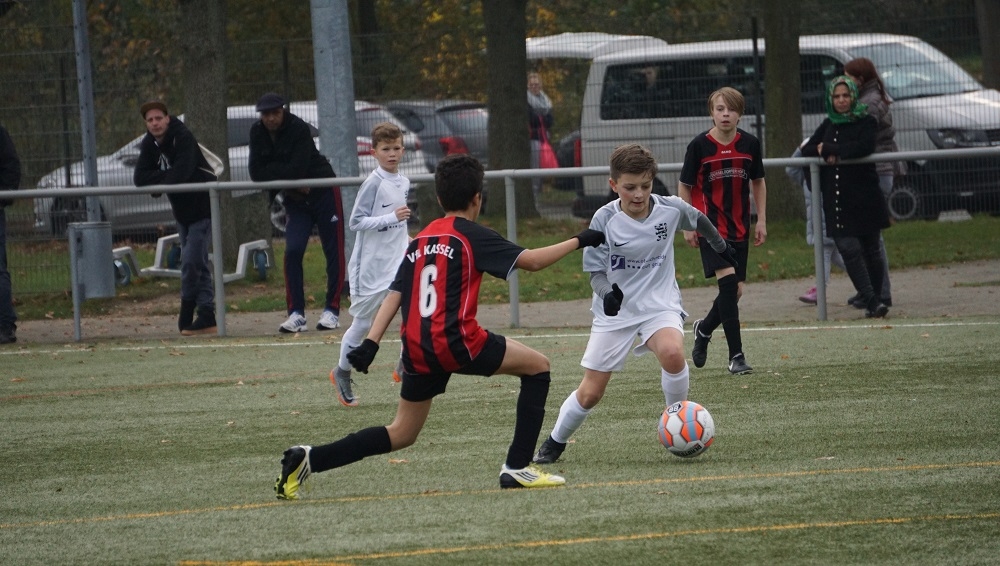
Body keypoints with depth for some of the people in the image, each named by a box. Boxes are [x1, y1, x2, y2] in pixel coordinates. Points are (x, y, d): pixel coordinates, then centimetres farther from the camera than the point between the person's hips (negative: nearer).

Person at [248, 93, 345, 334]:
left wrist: (271, 171, -14)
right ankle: (296, 314, -8)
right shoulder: (258, 133, -2)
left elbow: (296, 170, -27)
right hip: (294, 198, 5)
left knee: (334, 252, -2)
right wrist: (284, 175, -16)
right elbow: (256, 172, -7)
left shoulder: (298, 129, -20)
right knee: (292, 252, -8)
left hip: (323, 193, -5)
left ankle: (332, 310, 5)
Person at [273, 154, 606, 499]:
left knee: (402, 434, 17)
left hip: (417, 350, 7)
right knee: (537, 367, 11)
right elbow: (531, 261, -3)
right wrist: (578, 241, 8)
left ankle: (308, 460, 4)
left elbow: (394, 295, 10)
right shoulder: (471, 236, -1)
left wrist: (371, 343, 4)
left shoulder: (419, 241, 17)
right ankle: (517, 467, 4)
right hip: (456, 341, -7)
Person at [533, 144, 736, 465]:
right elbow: (595, 271, -7)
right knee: (590, 393, -2)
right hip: (615, 312, 0)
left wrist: (720, 246, 33)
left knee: (672, 352, -33)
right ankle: (555, 443, 26)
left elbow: (698, 220, 16)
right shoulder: (604, 219, -13)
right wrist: (607, 292, -29)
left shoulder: (670, 209, -8)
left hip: (660, 305, 0)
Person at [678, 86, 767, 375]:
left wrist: (761, 220, 10)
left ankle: (704, 328, 37)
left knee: (735, 291, 5)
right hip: (710, 224, -4)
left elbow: (758, 182, 14)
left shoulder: (750, 144, 1)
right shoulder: (700, 145, -8)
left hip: (739, 227, 4)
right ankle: (736, 356, -16)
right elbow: (685, 186, 1)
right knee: (728, 281, -19)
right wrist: (688, 225, -3)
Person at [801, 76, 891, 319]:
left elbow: (863, 147, -18)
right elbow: (807, 150, 10)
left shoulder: (866, 122, 1)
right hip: (836, 200, 3)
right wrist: (827, 155, -11)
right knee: (849, 249, -10)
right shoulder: (828, 126, 17)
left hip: (865, 198, -3)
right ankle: (872, 301, -14)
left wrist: (828, 149, -11)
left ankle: (874, 301, 13)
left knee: (870, 249, 3)